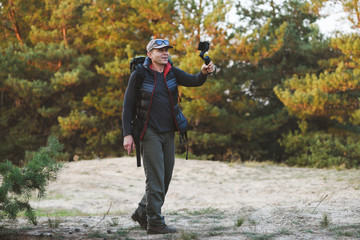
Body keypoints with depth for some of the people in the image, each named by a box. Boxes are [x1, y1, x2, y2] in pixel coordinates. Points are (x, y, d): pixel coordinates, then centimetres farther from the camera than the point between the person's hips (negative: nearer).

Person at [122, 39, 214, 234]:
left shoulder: (172, 73, 6)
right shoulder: (139, 75, -7)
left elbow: (193, 81, -9)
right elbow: (128, 106, -5)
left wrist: (204, 72, -31)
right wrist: (127, 134, -11)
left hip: (168, 132, 6)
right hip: (149, 132, -6)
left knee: (165, 178, 11)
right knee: (155, 178, -9)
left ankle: (142, 213, 26)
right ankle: (154, 223, -4)